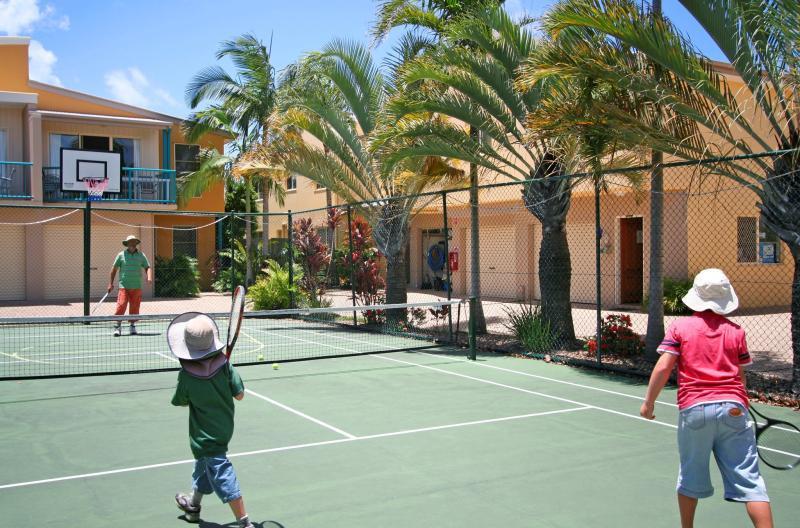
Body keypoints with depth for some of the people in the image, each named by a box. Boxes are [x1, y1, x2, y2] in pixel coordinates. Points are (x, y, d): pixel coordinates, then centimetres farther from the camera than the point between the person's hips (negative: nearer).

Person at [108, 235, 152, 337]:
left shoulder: (141, 255, 9)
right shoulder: (121, 255, 5)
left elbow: (147, 267, 7)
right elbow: (114, 269, 9)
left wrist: (149, 277, -13)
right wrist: (111, 283, 6)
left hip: (136, 287, 2)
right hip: (124, 286, -2)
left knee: (134, 307, 4)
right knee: (121, 305, -13)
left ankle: (132, 326, 17)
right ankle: (118, 326, -6)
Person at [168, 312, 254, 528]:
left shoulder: (186, 375, -20)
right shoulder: (224, 364, -15)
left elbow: (181, 402, -3)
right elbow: (239, 394, -10)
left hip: (205, 435, -6)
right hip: (224, 427, 6)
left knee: (222, 474, -3)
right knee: (203, 464, 28)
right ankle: (193, 504, 50)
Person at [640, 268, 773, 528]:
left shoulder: (680, 326, 0)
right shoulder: (736, 331, 5)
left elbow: (663, 367, -6)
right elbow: (740, 376, 9)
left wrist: (649, 402, 2)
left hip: (694, 409, 0)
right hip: (732, 409, 1)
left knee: (690, 476, 16)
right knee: (749, 481, 2)